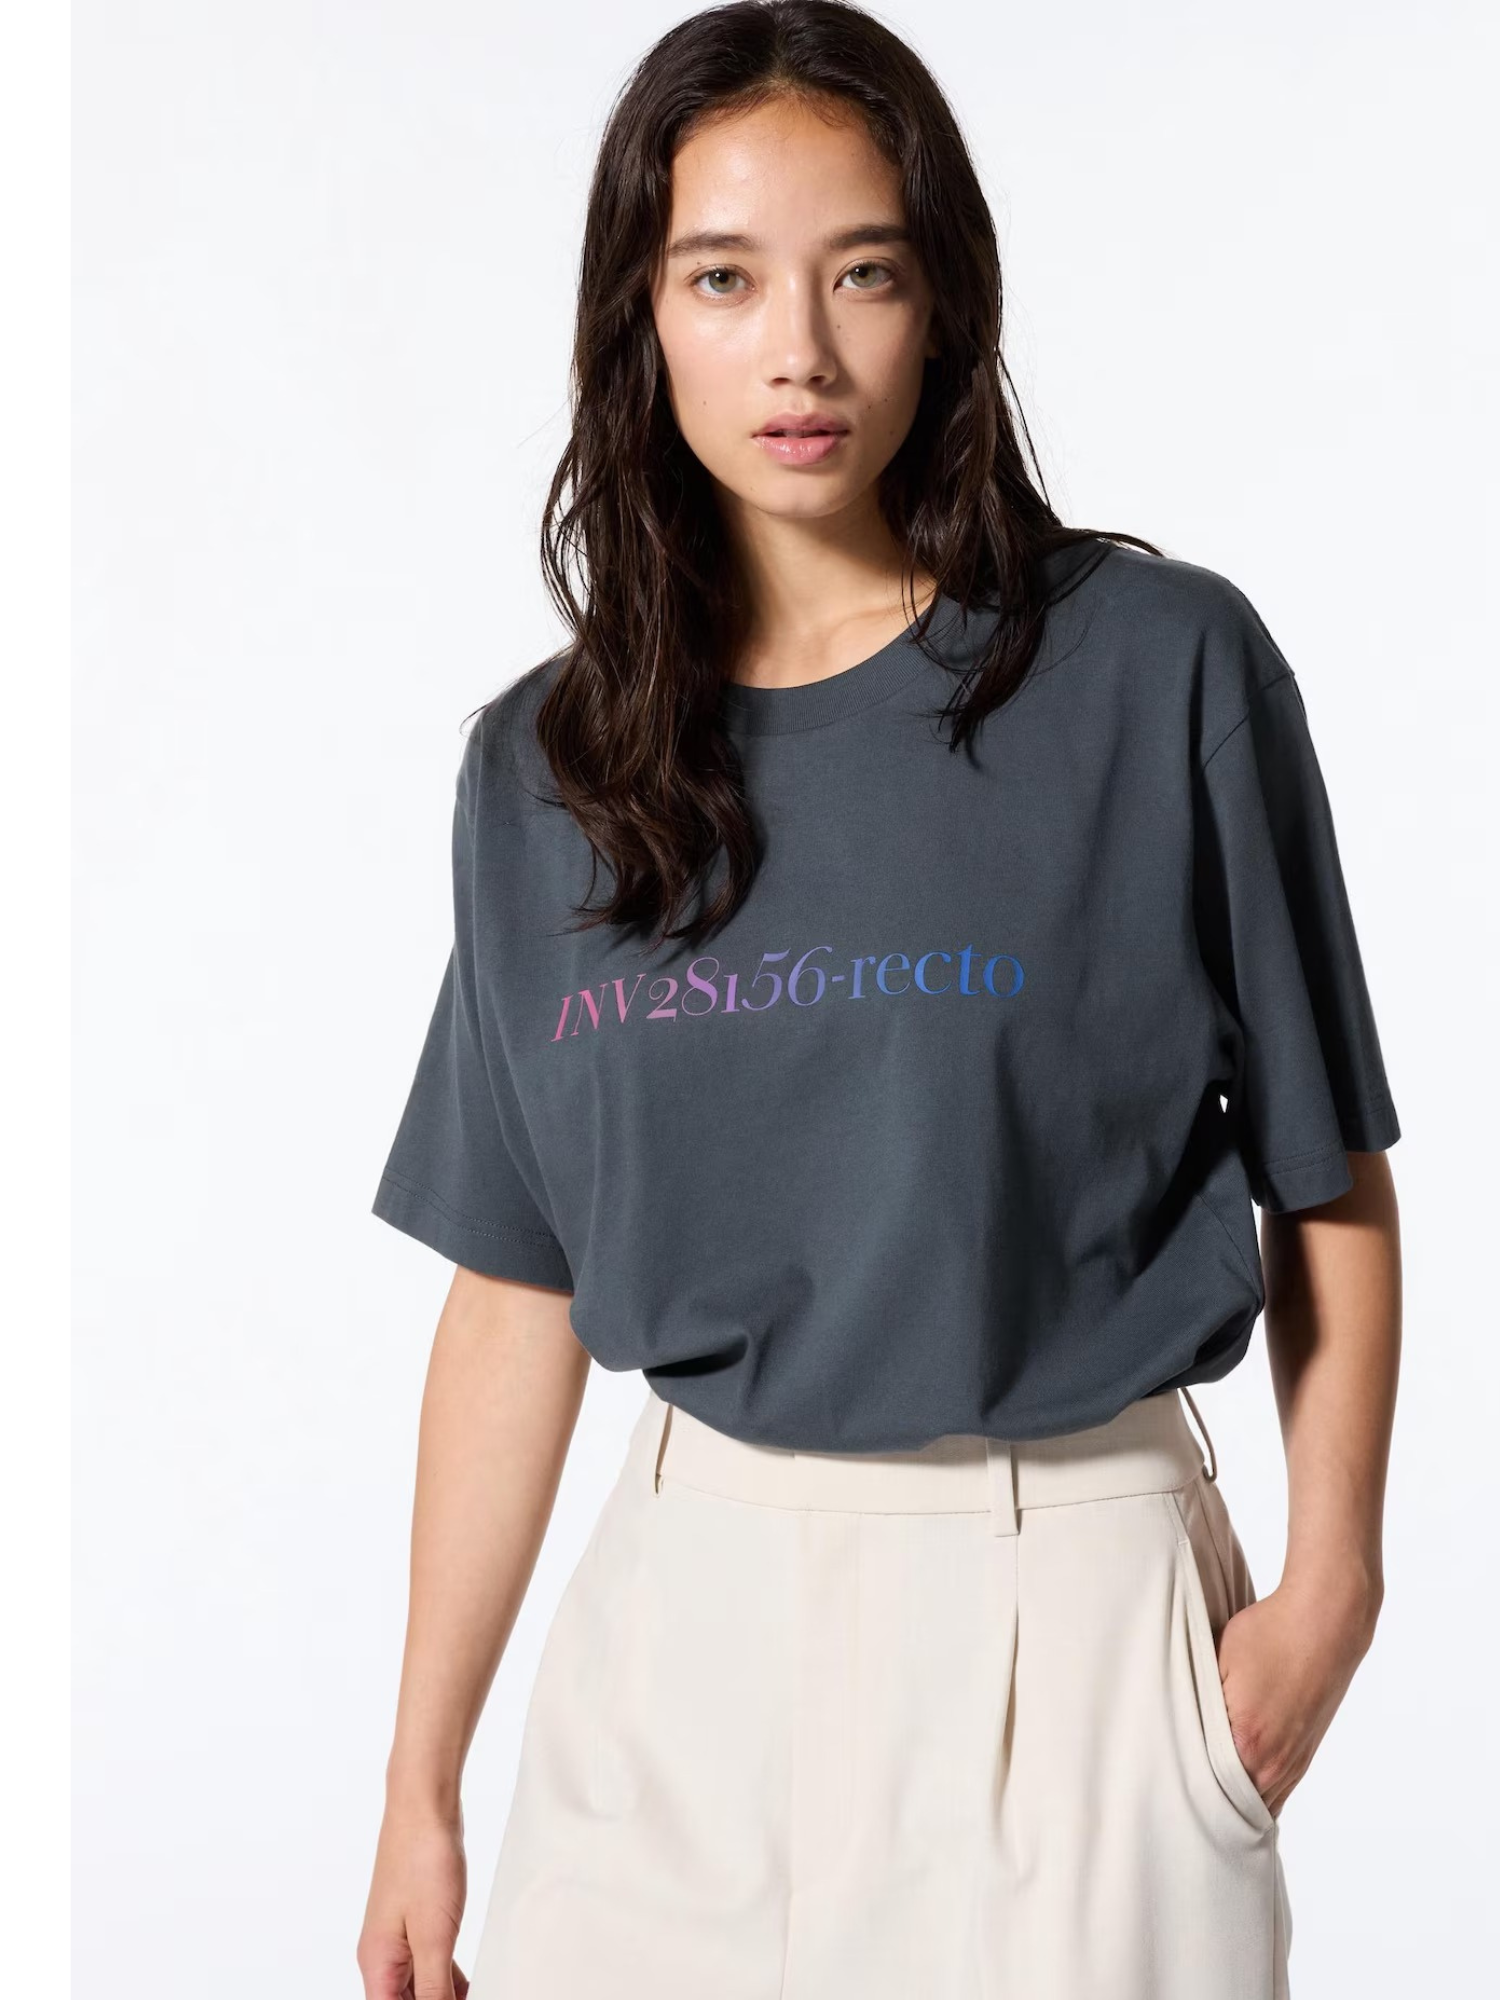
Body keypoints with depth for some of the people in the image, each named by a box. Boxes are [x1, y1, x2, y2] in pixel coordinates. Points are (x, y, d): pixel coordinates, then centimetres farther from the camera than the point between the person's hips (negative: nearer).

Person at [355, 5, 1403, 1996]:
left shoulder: (1162, 670, -7)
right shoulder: (541, 763, 3)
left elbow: (1329, 1179, -2)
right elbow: (515, 1290, 4)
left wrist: (1330, 1585, -11)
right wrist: (422, 1789, 5)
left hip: (1065, 1602, -3)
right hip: (684, 1610, 3)